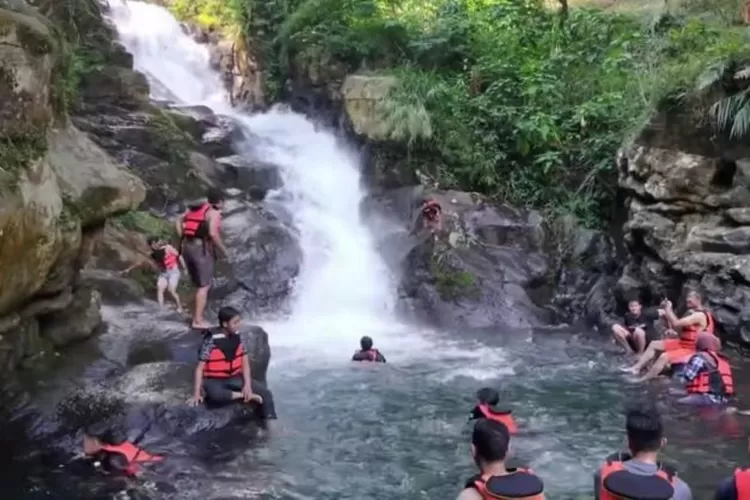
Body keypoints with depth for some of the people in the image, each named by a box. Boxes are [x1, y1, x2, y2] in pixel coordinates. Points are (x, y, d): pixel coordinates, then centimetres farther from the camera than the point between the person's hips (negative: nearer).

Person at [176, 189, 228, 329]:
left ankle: (196, 317, 20)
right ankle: (198, 320, -4)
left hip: (187, 247, 8)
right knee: (204, 286, -2)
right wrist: (224, 250, -7)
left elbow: (179, 222, 15)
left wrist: (184, 240, 15)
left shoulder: (195, 208, 19)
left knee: (199, 285, 18)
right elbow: (213, 233, -17)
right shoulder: (214, 212, -4)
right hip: (202, 248, -8)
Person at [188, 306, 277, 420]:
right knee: (215, 395, -42)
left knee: (266, 394, -11)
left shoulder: (238, 338, -2)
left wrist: (247, 384, -13)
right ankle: (245, 395, -22)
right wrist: (197, 394, -20)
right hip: (215, 380, -5)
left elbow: (245, 363, 2)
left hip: (235, 378, 5)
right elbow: (200, 368, -14)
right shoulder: (211, 341, -17)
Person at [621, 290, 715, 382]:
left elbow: (676, 324, -28)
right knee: (654, 345, 8)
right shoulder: (692, 313, 14)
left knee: (664, 357, -31)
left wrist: (668, 309, -14)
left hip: (692, 350, -11)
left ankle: (641, 381, -32)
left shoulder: (699, 315, -20)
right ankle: (636, 368, -3)